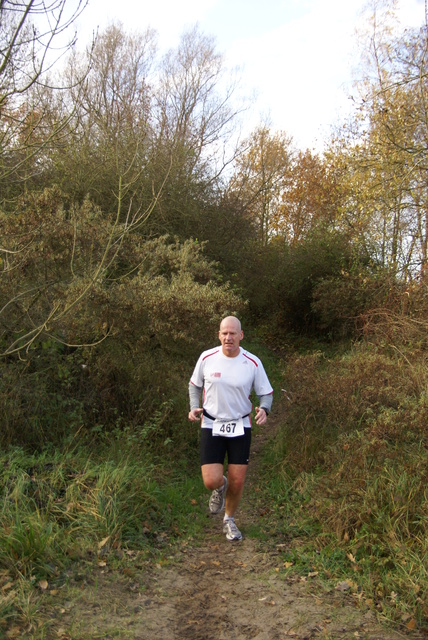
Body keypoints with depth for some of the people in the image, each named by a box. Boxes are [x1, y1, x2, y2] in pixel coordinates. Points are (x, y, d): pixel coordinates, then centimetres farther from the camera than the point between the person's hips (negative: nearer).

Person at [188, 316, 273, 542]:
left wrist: (264, 409, -21)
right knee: (211, 481, -9)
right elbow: (194, 384, 9)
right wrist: (194, 407, -9)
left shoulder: (253, 363, -8)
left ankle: (229, 520, 34)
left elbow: (266, 393, 1)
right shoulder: (207, 358, -7)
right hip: (211, 426, 0)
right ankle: (221, 487, 31)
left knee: (237, 482, 5)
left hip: (240, 427, 1)